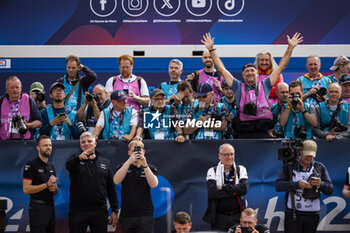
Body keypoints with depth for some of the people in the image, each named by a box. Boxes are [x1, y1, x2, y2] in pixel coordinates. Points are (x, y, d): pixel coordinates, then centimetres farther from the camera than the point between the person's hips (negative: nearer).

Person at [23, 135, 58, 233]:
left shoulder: (51, 166, 17)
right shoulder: (31, 165, -6)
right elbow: (26, 189, -15)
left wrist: (54, 189, -1)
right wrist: (47, 185, -18)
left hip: (51, 206, 7)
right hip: (38, 207, -7)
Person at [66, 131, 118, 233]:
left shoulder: (105, 163, 13)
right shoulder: (75, 160, 6)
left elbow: (111, 188, 12)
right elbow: (69, 165, -20)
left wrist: (114, 210, 5)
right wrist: (80, 157, -42)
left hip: (99, 211, 2)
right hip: (78, 211, -2)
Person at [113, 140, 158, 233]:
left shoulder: (150, 168, 8)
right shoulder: (122, 167, 10)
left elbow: (153, 184, -9)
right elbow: (116, 181, -10)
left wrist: (145, 165, -18)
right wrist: (129, 162, -18)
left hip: (145, 215, -1)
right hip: (126, 215, 1)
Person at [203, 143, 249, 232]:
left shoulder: (241, 170, 7)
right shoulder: (212, 171, 3)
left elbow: (244, 188, -10)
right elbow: (212, 192, -12)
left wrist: (223, 187, -11)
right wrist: (234, 191, -11)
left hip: (237, 217, 1)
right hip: (219, 217, -1)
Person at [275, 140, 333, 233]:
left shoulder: (320, 168, 9)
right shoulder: (289, 166, 3)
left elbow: (330, 190, 5)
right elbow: (278, 185, -8)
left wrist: (321, 184, -17)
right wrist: (297, 184, -21)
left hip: (312, 215, 2)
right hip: (293, 214, -2)